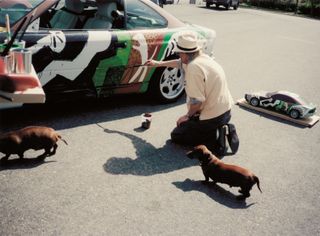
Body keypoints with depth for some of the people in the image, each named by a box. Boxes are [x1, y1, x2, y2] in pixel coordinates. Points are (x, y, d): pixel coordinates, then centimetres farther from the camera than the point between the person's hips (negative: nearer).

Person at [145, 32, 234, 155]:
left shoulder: (193, 67, -23)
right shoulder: (202, 57, 6)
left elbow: (197, 100, -27)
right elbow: (181, 63, 25)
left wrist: (188, 115, -7)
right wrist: (158, 63, 37)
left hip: (212, 116, -9)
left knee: (176, 135, 11)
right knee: (183, 125, 30)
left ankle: (214, 139, -5)